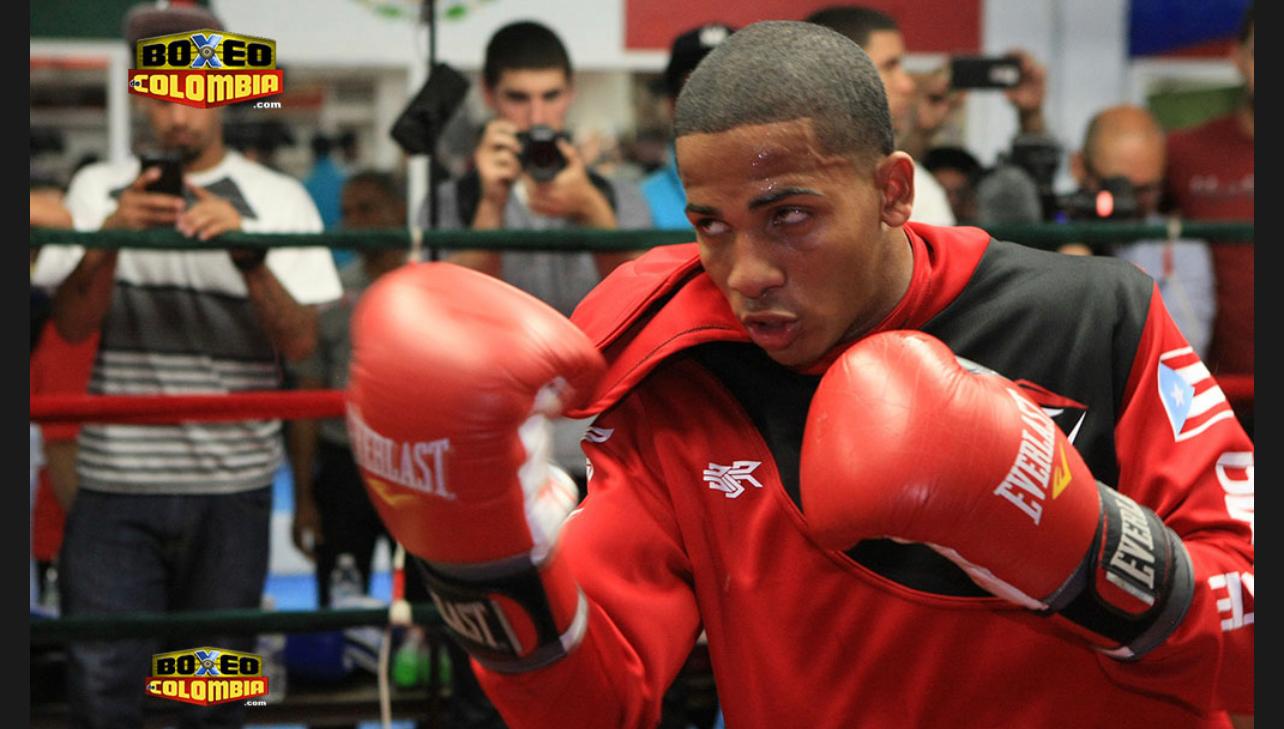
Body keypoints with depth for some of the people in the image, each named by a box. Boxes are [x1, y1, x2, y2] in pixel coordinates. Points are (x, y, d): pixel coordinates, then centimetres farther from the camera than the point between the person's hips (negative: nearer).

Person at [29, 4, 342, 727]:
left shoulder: (278, 199, 5)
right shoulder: (100, 189, 9)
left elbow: (302, 342, -4)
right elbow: (72, 324, -1)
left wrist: (248, 253, -20)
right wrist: (110, 238, -18)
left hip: (232, 485, 0)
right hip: (115, 483, 0)